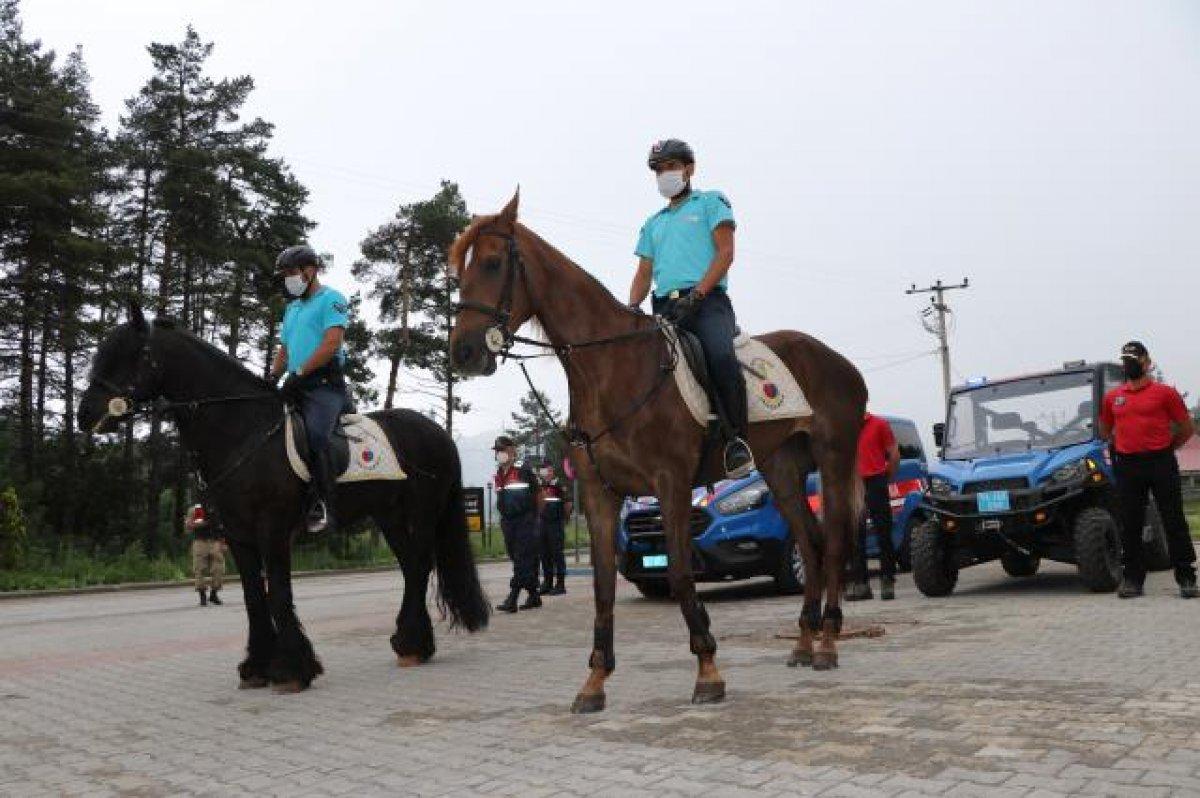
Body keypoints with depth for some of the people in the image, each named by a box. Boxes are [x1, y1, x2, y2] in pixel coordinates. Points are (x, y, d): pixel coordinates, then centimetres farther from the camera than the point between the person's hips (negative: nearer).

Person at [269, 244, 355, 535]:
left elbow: (332, 343, -13)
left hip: (324, 383, -9)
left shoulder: (331, 299, 1)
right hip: (296, 387, 9)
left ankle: (323, 506, -35)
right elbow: (284, 350, 27)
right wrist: (271, 378, 9)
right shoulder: (292, 307, 27)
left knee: (315, 434, -30)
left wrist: (299, 374, -18)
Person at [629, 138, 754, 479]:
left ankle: (737, 440, -26)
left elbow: (725, 253, 1)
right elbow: (644, 274, 23)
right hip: (664, 307, 6)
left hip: (706, 300, -6)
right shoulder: (653, 224, 29)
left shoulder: (711, 202, 14)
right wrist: (632, 307, 0)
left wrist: (695, 295, -14)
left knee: (721, 356, -34)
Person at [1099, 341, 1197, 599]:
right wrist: (1125, 447, 12)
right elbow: (1104, 432, 22)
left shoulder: (1164, 392, 1)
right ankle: (1132, 579, 14)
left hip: (1161, 463, -3)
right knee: (1130, 525, 6)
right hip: (1127, 466, 3)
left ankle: (1186, 578, 8)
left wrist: (1165, 448, 7)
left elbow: (1187, 428, 5)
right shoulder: (1112, 397, 10)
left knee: (1174, 521, 0)